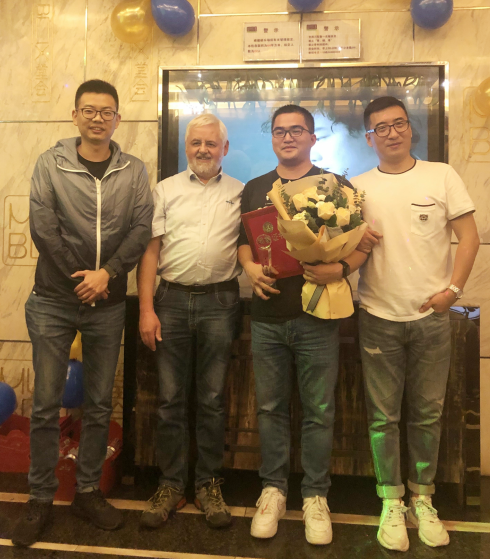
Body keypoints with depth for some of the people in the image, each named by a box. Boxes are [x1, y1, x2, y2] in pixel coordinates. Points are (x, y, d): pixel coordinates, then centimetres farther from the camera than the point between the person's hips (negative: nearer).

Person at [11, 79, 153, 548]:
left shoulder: (133, 171, 5)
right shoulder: (50, 164, 1)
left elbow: (141, 230, -3)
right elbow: (42, 229, -6)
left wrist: (107, 273, -15)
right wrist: (80, 279, -10)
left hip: (107, 304, 2)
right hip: (53, 302, -1)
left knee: (99, 405, 10)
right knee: (46, 404, 6)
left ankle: (88, 492, 27)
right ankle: (40, 499, 23)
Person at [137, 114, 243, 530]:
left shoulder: (240, 193, 9)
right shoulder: (166, 190, 9)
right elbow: (151, 251, 4)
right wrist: (146, 309, -3)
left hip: (220, 301, 0)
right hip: (172, 299, 1)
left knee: (212, 399, 8)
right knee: (171, 398, 6)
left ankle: (209, 484, 22)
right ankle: (171, 484, 21)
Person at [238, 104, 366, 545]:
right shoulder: (255, 189, 14)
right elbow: (243, 240, 16)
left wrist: (340, 269, -18)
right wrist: (250, 267, -5)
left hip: (318, 315, -2)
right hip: (267, 316, 3)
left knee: (319, 411, 5)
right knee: (271, 408, 10)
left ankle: (315, 495, 21)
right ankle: (273, 488, 27)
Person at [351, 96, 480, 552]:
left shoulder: (441, 175, 5)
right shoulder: (358, 187, 6)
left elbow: (468, 236, 3)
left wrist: (453, 289, -7)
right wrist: (356, 244, -12)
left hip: (432, 315, 0)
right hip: (379, 317, 0)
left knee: (427, 413, 9)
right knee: (383, 415, 5)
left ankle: (422, 499, 26)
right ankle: (391, 504, 20)